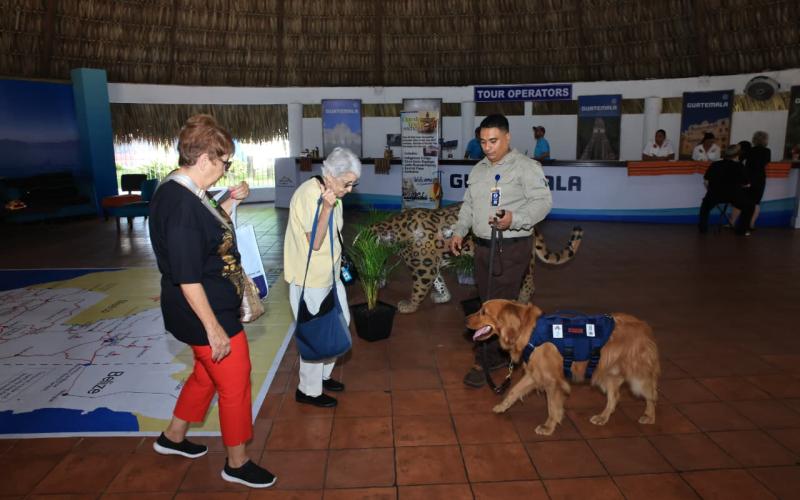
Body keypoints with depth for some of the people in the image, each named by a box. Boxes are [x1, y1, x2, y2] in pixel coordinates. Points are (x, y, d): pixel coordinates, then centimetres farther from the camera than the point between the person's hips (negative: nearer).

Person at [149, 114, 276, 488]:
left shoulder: (179, 192, 4)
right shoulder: (181, 204, -27)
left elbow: (209, 231, 18)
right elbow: (187, 277, -27)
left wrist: (230, 203, 7)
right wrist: (213, 328, -22)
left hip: (213, 307, 10)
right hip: (207, 314, -10)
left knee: (207, 373, 27)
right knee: (235, 386, 7)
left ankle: (173, 438, 47)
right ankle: (237, 463, 27)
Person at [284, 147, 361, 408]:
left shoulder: (332, 193, 2)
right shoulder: (307, 195, -24)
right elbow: (315, 242, -25)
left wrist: (338, 260, 18)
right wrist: (327, 208, -33)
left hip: (329, 273, 9)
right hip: (309, 277, -9)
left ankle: (322, 374, 37)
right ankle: (309, 390, 22)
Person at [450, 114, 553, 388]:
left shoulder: (525, 166, -8)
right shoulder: (478, 169, 15)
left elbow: (543, 201, -16)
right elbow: (468, 205, 23)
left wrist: (514, 219, -31)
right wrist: (459, 232, 12)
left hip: (512, 248, -7)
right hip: (482, 245, 7)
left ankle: (486, 361, 5)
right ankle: (504, 352, 26)